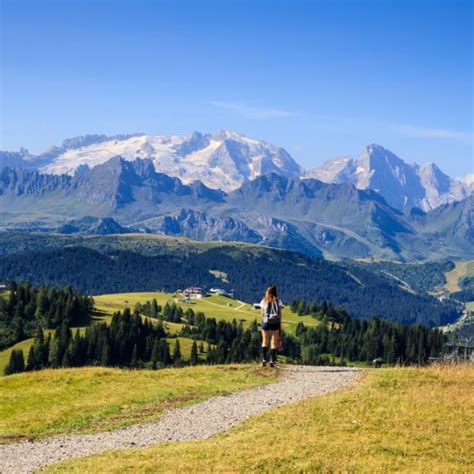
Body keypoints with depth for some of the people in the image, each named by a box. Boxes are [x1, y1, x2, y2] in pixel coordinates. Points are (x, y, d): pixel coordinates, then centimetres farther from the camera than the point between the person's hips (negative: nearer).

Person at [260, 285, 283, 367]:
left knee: (265, 341, 12)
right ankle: (272, 360, -2)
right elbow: (279, 313, 0)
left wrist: (263, 321, 11)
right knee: (274, 342, 4)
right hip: (275, 322, -1)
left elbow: (262, 313, 3)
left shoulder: (264, 301, 4)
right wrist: (280, 324, 5)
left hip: (266, 322, 1)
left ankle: (264, 359, 0)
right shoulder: (277, 301, 1)